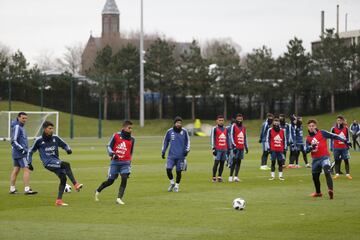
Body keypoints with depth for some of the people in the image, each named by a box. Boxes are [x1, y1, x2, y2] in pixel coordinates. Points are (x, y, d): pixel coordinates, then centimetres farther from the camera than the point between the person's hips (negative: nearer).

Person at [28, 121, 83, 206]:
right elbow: (30, 152, 11)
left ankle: (59, 200, -2)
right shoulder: (39, 140, 0)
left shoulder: (55, 138, 8)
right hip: (48, 163, -5)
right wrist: (30, 163, 6)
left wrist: (68, 149, -4)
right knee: (66, 164, -27)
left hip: (56, 162, 5)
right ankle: (75, 184, -30)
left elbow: (64, 145, 19)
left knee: (63, 178, -10)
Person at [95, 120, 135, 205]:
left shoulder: (131, 139, 7)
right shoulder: (116, 136, -2)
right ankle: (98, 191, 31)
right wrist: (112, 153, -17)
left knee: (124, 179, -20)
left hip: (125, 163, 2)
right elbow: (109, 146, 1)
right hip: (115, 162, -2)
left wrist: (129, 161, 16)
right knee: (110, 181, 5)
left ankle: (119, 198, -17)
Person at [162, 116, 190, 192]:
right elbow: (165, 142, 12)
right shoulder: (170, 131, 1)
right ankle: (172, 183, 12)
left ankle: (177, 185, 20)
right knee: (168, 169, -11)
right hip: (171, 155, 0)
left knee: (179, 171, 2)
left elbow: (187, 141, 11)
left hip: (181, 155, 0)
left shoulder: (184, 131, 0)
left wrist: (187, 149, -2)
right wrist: (163, 152, 11)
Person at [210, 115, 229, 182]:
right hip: (218, 149, -5)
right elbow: (212, 139, -5)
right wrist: (213, 149, -11)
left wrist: (228, 149, 16)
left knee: (222, 163, 4)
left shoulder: (225, 129, 15)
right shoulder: (214, 129, -1)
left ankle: (219, 177, 9)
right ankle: (214, 177, -4)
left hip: (224, 149, 5)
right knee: (216, 163, -9)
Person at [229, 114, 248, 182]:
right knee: (234, 161, -6)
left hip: (241, 147, 6)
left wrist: (246, 147, 18)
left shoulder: (244, 127, 16)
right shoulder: (233, 126, -3)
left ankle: (236, 176, 5)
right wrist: (233, 145, -15)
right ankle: (231, 176, -1)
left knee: (239, 162, 4)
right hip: (236, 147, -6)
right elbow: (231, 136, -8)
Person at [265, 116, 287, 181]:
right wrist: (268, 148, -3)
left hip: (280, 150, 2)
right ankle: (272, 176, 6)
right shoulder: (270, 130, 0)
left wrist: (285, 148, 9)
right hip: (273, 150, -2)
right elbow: (267, 139, 2)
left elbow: (285, 140, 12)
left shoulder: (283, 130, 7)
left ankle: (280, 176, 10)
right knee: (273, 162, 0)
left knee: (280, 162, 3)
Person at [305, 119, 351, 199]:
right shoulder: (308, 138, 10)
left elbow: (334, 136, -5)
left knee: (327, 172, -27)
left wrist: (345, 141, -12)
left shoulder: (322, 133, -1)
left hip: (324, 157, -5)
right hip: (315, 159, 5)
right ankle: (318, 192, 38)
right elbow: (307, 150, 2)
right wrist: (311, 147, -20)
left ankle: (330, 190, -42)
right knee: (315, 177, 16)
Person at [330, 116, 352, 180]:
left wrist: (348, 144, 13)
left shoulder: (346, 128, 5)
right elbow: (331, 138, 3)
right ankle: (337, 174, 9)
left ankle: (348, 174, 2)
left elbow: (347, 137, 14)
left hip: (344, 147, 1)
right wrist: (331, 147, 1)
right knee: (337, 161, 4)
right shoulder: (333, 128, -1)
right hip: (336, 148, -1)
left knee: (346, 160, 0)